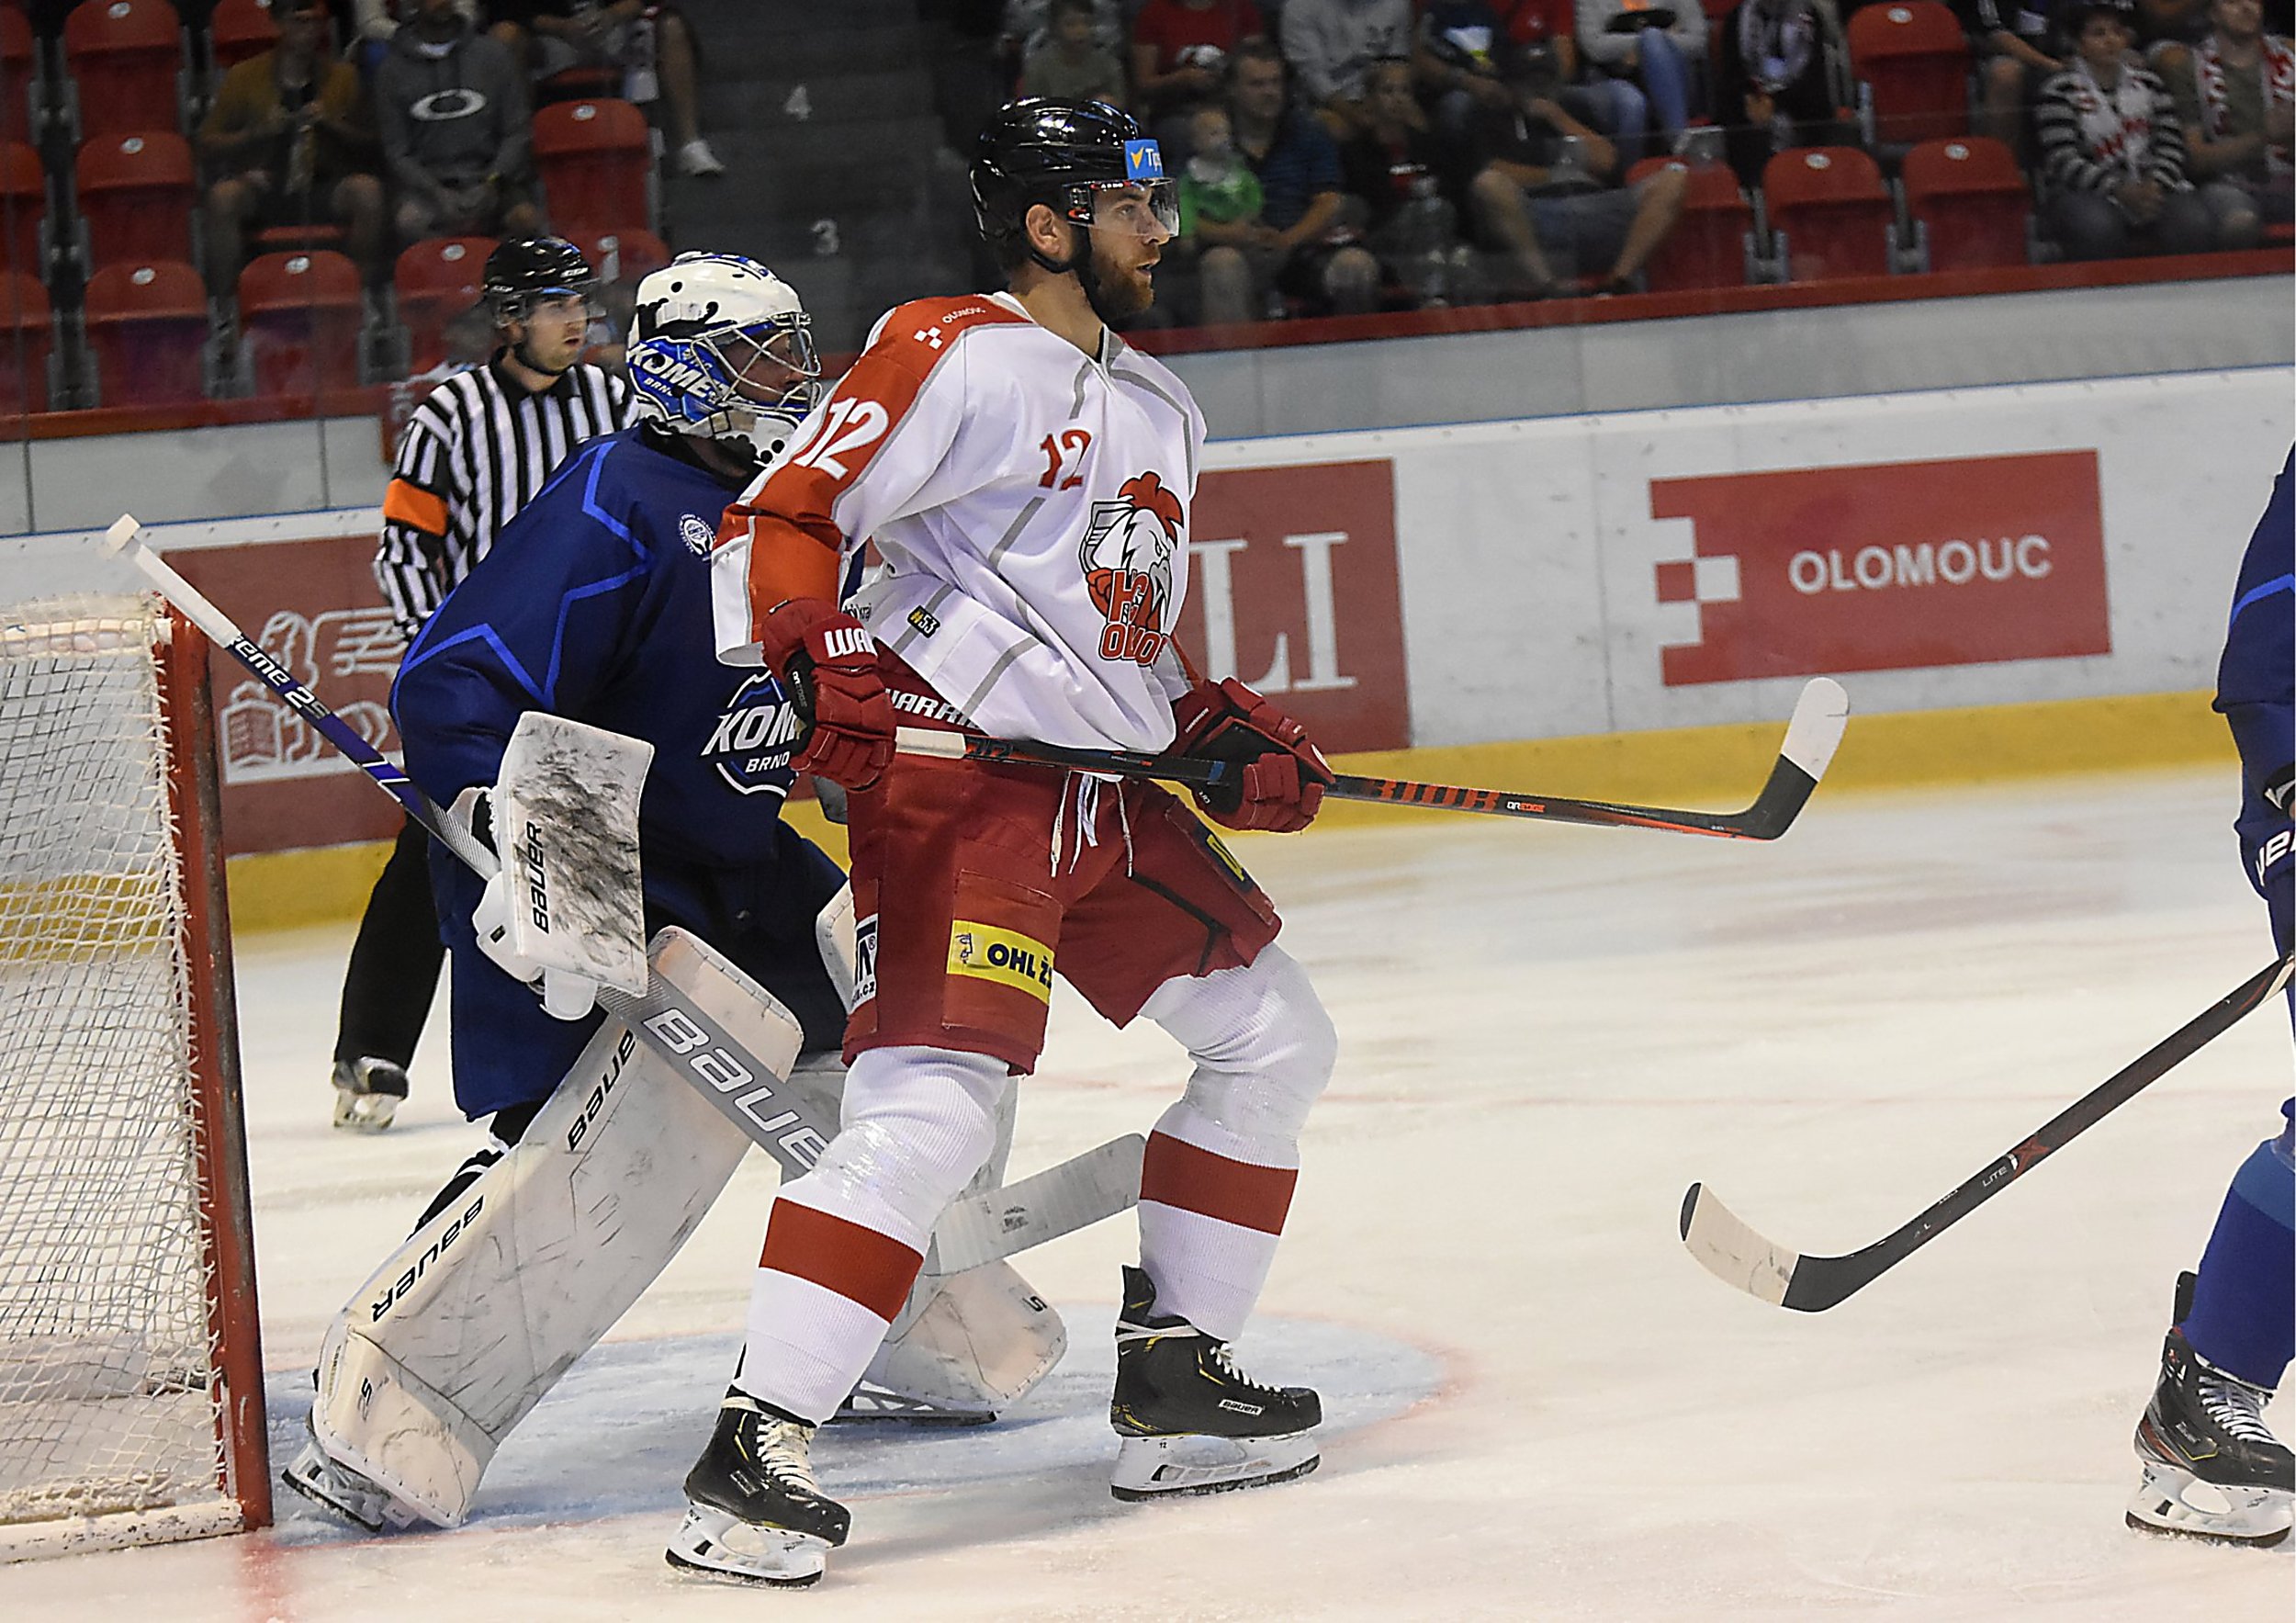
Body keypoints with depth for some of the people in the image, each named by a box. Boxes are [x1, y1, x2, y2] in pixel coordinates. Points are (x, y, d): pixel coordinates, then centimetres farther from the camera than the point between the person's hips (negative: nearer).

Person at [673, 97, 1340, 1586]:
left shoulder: (1161, 412, 22)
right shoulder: (955, 358, -6)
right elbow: (784, 518, -12)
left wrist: (1230, 734, 12)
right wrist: (801, 666, -28)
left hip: (1110, 795, 10)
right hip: (958, 776, -10)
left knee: (1275, 1036, 15)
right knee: (932, 1101, -22)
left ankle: (1172, 1371, 21)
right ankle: (755, 1450, -23)